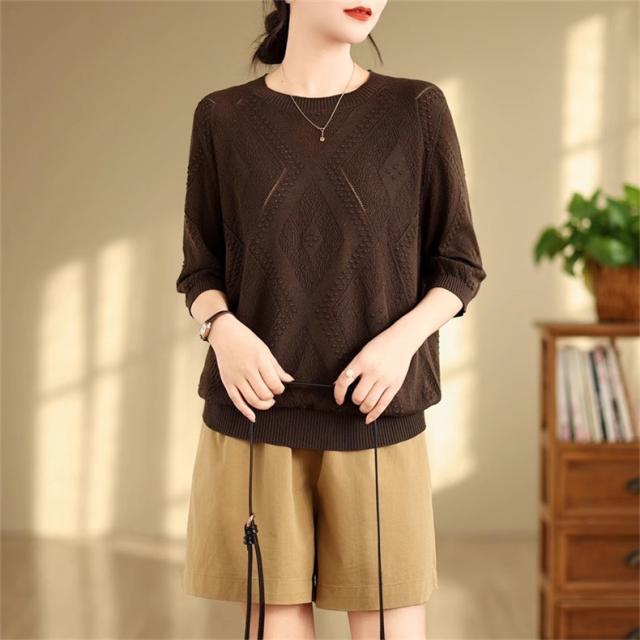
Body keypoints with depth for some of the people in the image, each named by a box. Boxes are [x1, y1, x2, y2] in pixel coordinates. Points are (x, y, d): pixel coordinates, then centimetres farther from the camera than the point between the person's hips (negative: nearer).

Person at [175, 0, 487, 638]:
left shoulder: (418, 111, 0)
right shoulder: (223, 118, 3)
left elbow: (459, 266, 4)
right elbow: (201, 271, 8)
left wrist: (401, 340, -15)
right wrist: (224, 332, -15)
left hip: (373, 420, 0)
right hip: (257, 415, 1)